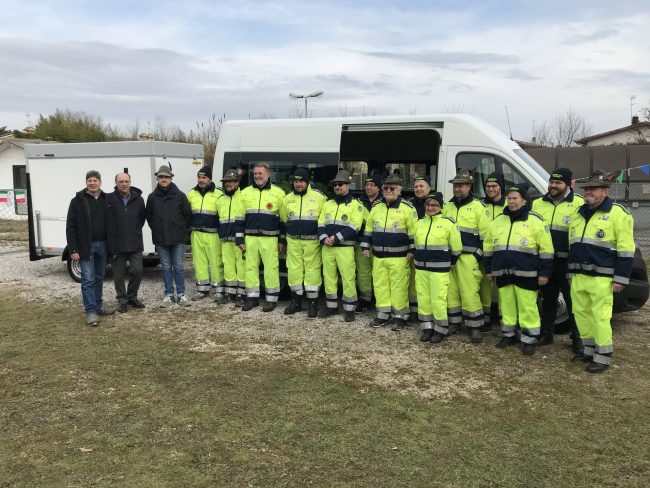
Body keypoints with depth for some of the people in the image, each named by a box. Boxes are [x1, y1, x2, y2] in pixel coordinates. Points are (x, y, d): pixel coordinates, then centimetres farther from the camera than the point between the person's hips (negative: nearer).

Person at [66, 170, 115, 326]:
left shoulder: (106, 200, 7)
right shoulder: (78, 201, -4)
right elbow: (70, 227, -6)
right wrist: (73, 250, -12)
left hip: (102, 245, 4)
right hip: (86, 246, -4)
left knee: (99, 278, 13)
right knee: (88, 279, -3)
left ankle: (98, 306, 25)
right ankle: (90, 311, 1)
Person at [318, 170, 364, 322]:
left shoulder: (356, 204, -3)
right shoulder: (328, 204, 15)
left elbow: (354, 227, -13)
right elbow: (321, 223, 11)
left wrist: (336, 237, -19)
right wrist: (323, 238, -9)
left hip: (345, 248, -5)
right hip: (327, 247, 5)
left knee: (348, 278, -4)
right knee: (329, 277, 11)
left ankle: (349, 309, 8)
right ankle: (331, 306, 24)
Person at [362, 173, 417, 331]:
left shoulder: (407, 208, -6)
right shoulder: (376, 208, 10)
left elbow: (413, 232, -8)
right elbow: (368, 229, 18)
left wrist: (412, 250, -12)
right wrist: (366, 246, 13)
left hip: (399, 257, -5)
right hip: (378, 256, 5)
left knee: (398, 287, 0)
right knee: (380, 285, 10)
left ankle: (399, 316, 12)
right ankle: (383, 314, 21)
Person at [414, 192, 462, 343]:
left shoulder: (448, 223, -7)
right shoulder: (419, 223, 9)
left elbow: (456, 248, -2)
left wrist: (448, 265, 5)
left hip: (439, 269, -5)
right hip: (421, 268, 5)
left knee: (438, 300, -4)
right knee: (423, 298, 9)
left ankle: (441, 329, 13)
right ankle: (427, 327, 22)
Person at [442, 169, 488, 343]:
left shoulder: (477, 206, -2)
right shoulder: (448, 206, 14)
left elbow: (485, 234, -4)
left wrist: (480, 255, -9)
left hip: (468, 257, -5)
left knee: (469, 292, -7)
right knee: (451, 290, 10)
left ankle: (475, 326, 1)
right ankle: (454, 321, 21)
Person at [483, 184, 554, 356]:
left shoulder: (535, 220, -4)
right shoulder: (498, 220, 11)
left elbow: (546, 248, -5)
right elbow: (488, 246, 17)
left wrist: (544, 272, -9)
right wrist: (488, 268, 15)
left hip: (526, 274, -5)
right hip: (503, 273, 5)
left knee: (527, 307, -1)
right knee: (506, 306, 12)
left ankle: (529, 340, 10)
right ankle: (508, 335, 26)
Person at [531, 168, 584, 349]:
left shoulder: (579, 204, -8)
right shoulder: (538, 204, 9)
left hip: (568, 262, -5)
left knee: (573, 301, 5)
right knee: (548, 299, 15)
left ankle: (577, 338, 18)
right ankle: (546, 334, 26)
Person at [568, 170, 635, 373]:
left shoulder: (617, 213, -6)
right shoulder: (578, 214, 16)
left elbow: (625, 249, -10)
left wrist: (620, 278, -13)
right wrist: (571, 273, 20)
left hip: (601, 278, -7)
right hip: (579, 276, 8)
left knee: (600, 317, -5)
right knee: (580, 313, 13)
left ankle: (603, 357, 6)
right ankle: (589, 349, 27)